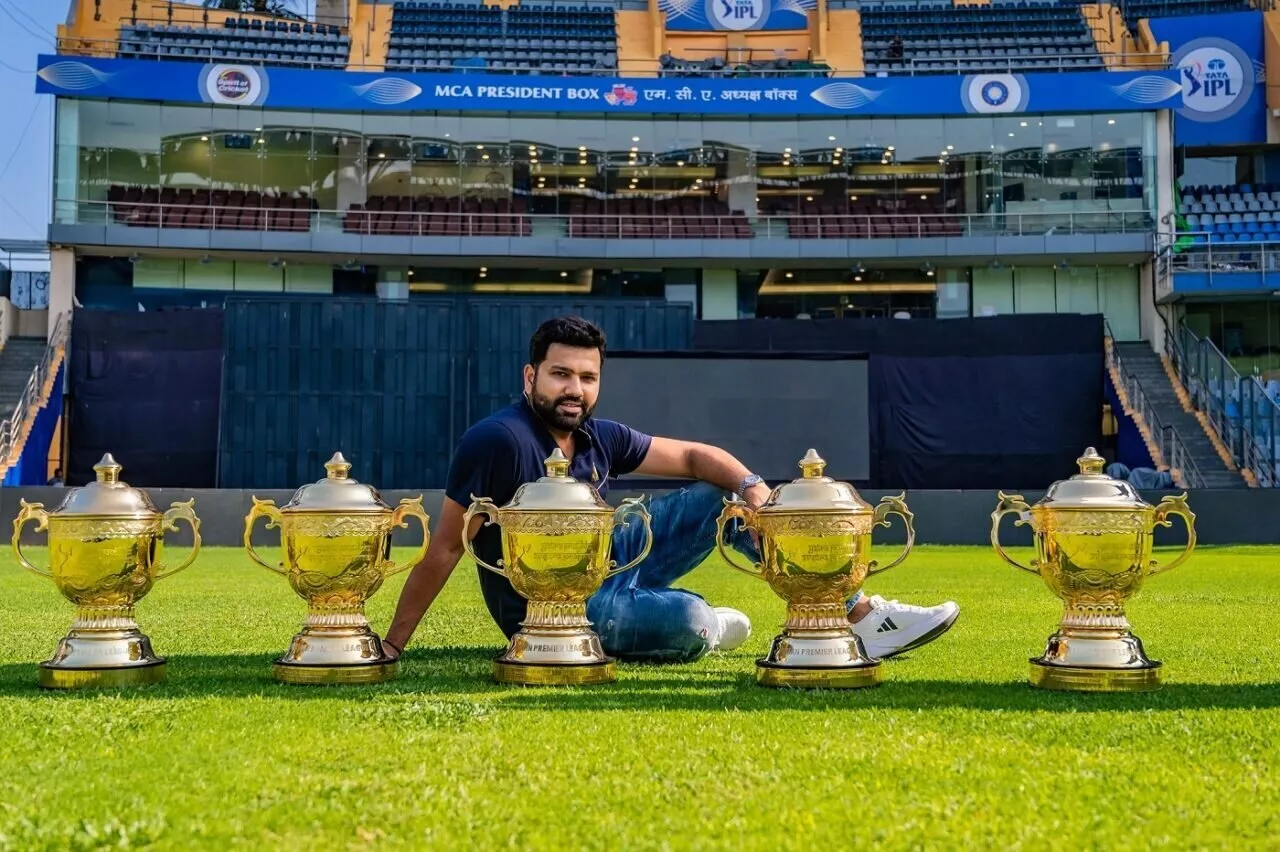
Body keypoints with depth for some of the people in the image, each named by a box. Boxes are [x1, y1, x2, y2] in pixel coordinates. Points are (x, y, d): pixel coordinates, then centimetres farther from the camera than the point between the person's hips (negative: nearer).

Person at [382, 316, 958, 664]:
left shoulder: (598, 438, 0)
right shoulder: (497, 440, -22)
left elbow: (692, 456, 7)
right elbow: (445, 550, -21)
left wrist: (752, 485, -14)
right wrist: (391, 649, -21)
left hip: (607, 564, 8)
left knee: (726, 499, 1)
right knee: (686, 619, -35)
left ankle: (864, 618, 1)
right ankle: (707, 627, 7)